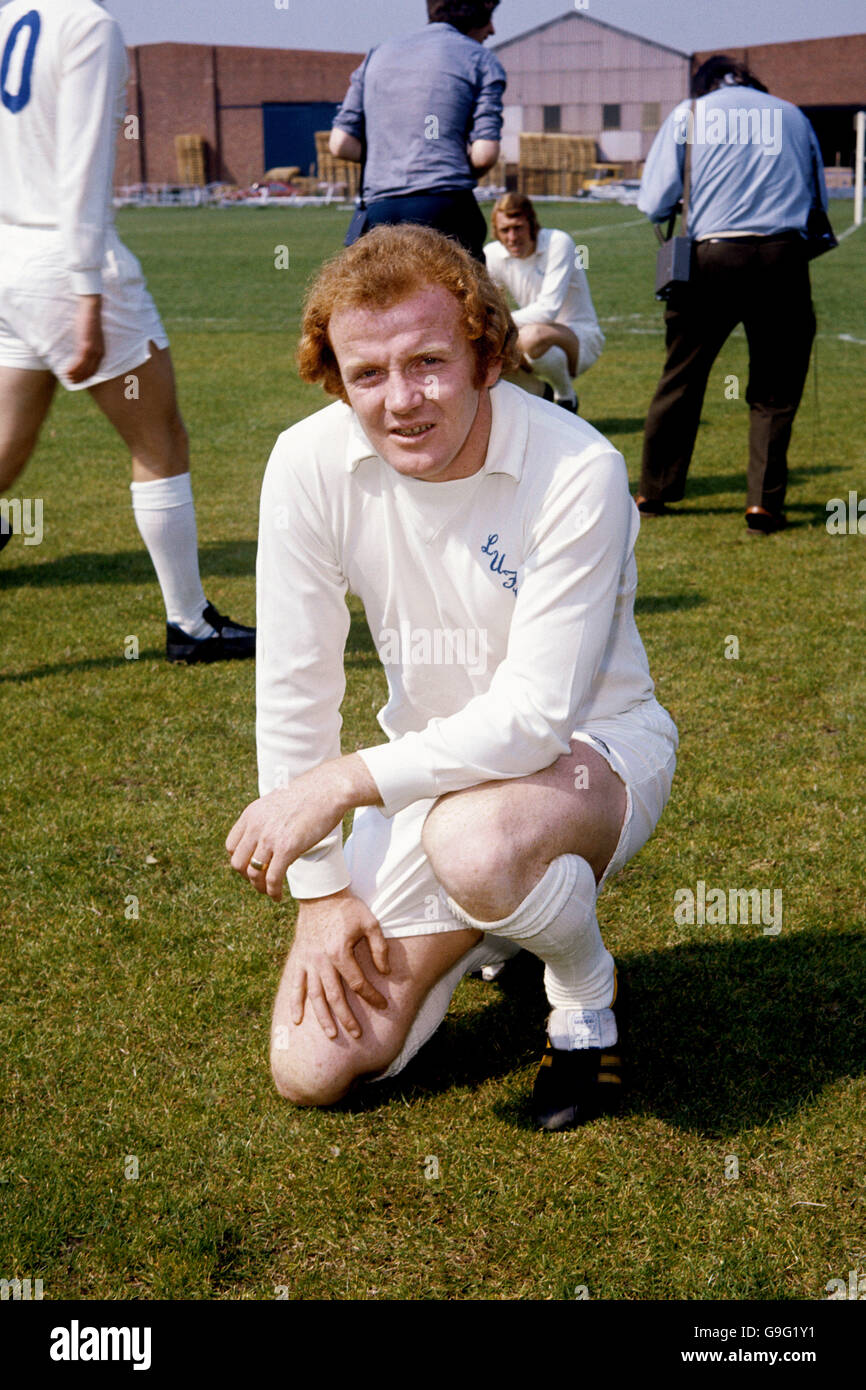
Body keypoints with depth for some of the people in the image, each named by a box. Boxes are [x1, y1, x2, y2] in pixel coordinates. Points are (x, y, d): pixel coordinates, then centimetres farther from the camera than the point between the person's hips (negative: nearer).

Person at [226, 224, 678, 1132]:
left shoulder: (578, 472, -26)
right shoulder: (310, 464, -15)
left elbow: (536, 715, -27)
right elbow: (292, 689, -9)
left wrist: (345, 781, -27)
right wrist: (320, 888, -8)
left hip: (593, 746, -4)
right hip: (432, 768, 4)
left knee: (473, 841, -41)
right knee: (312, 1071, -4)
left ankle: (587, 995, -5)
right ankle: (483, 927, 25)